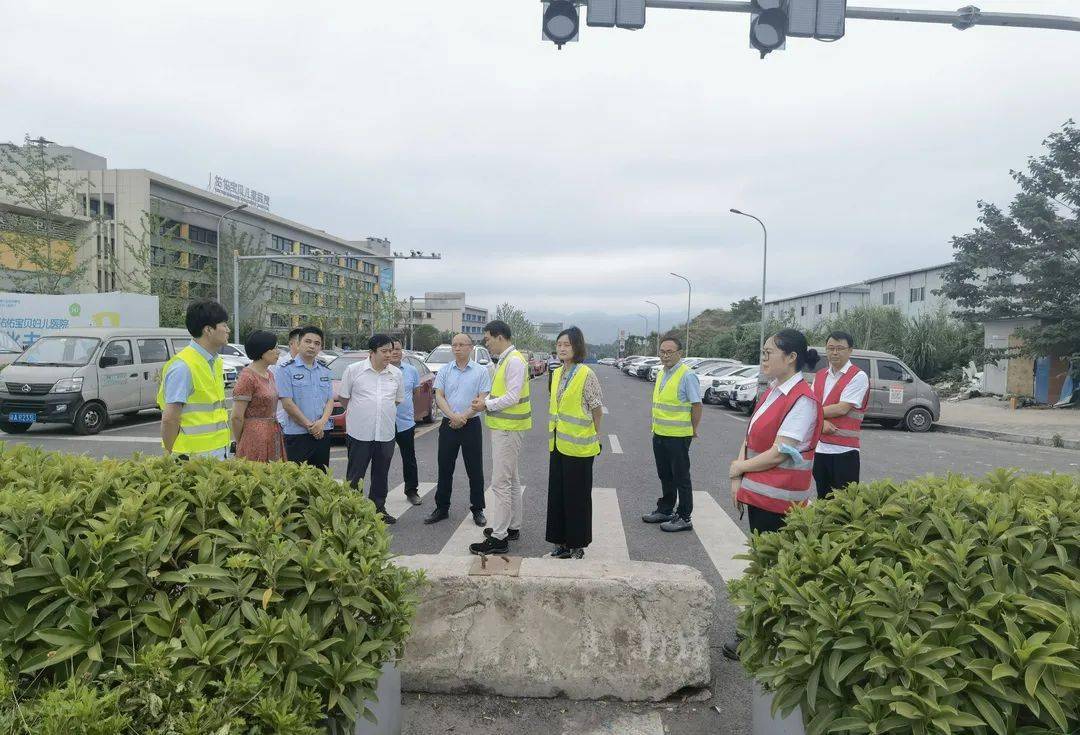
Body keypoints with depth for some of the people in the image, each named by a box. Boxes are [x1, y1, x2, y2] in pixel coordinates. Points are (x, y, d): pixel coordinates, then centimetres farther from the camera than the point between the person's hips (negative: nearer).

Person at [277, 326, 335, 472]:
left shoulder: (325, 371, 13)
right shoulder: (287, 370, -4)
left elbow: (330, 400, 10)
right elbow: (287, 403, -10)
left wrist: (321, 423, -9)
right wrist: (309, 425, -11)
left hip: (322, 433, 5)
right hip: (297, 434, -5)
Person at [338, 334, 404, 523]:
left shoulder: (396, 374, 6)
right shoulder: (354, 370, -5)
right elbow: (343, 396, 4)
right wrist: (359, 412, 10)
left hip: (386, 433, 4)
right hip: (359, 432, -4)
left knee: (381, 475, 15)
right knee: (355, 475, 3)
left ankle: (378, 508, 27)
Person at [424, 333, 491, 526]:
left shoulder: (481, 371, -2)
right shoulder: (444, 371, 5)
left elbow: (482, 399, -8)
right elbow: (439, 396, -2)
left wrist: (463, 417, -16)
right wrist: (453, 416, -17)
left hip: (471, 425, -2)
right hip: (448, 425, 2)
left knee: (475, 470, 3)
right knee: (444, 469, 8)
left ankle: (477, 510, 15)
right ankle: (442, 508, 19)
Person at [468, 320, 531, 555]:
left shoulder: (514, 361, -17)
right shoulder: (505, 360, 15)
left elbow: (512, 397, -22)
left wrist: (487, 405, -13)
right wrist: (486, 400, 6)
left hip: (508, 429, -11)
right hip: (505, 427, 11)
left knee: (501, 483, -9)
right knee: (511, 480, 18)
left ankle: (498, 538, -5)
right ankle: (512, 526, 29)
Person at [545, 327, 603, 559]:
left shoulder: (586, 374, -13)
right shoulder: (557, 373, 10)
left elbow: (597, 409, -8)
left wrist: (595, 438, -4)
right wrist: (552, 434, 17)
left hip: (578, 445, -7)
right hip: (558, 444, 7)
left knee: (577, 496, 3)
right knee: (557, 493, 12)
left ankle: (577, 545, 16)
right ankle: (561, 542, 25)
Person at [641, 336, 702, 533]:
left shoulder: (687, 376, -14)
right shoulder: (661, 374, 12)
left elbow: (696, 405, -13)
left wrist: (693, 430, -5)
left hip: (678, 436, -8)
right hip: (659, 434, 8)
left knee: (681, 477, 2)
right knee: (664, 476, 18)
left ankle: (684, 517, 10)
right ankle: (665, 510, 31)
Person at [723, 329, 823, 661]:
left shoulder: (802, 400, -17)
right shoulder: (773, 391, 11)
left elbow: (779, 453, -20)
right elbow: (750, 438, 13)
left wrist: (739, 468, -7)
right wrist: (738, 479, 2)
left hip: (778, 500, -9)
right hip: (757, 493, 9)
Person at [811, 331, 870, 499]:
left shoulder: (858, 377, -7)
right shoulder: (820, 376, 12)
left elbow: (842, 409, -16)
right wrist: (821, 422, -14)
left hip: (844, 450, -6)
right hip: (819, 448, 6)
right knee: (823, 500, 16)